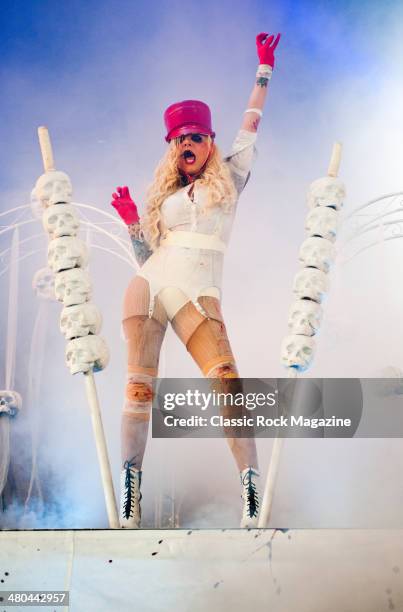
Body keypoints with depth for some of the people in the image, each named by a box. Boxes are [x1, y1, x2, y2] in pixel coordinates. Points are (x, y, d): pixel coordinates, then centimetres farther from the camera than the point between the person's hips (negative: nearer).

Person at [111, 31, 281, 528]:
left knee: (227, 383, -20)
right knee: (139, 385, -9)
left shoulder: (229, 179, 16)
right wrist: (131, 221, 6)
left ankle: (251, 488, -20)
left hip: (198, 292, -3)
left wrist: (264, 68, 20)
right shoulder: (164, 194, 23)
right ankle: (129, 492, -7)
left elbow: (251, 124, 15)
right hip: (148, 284, 3)